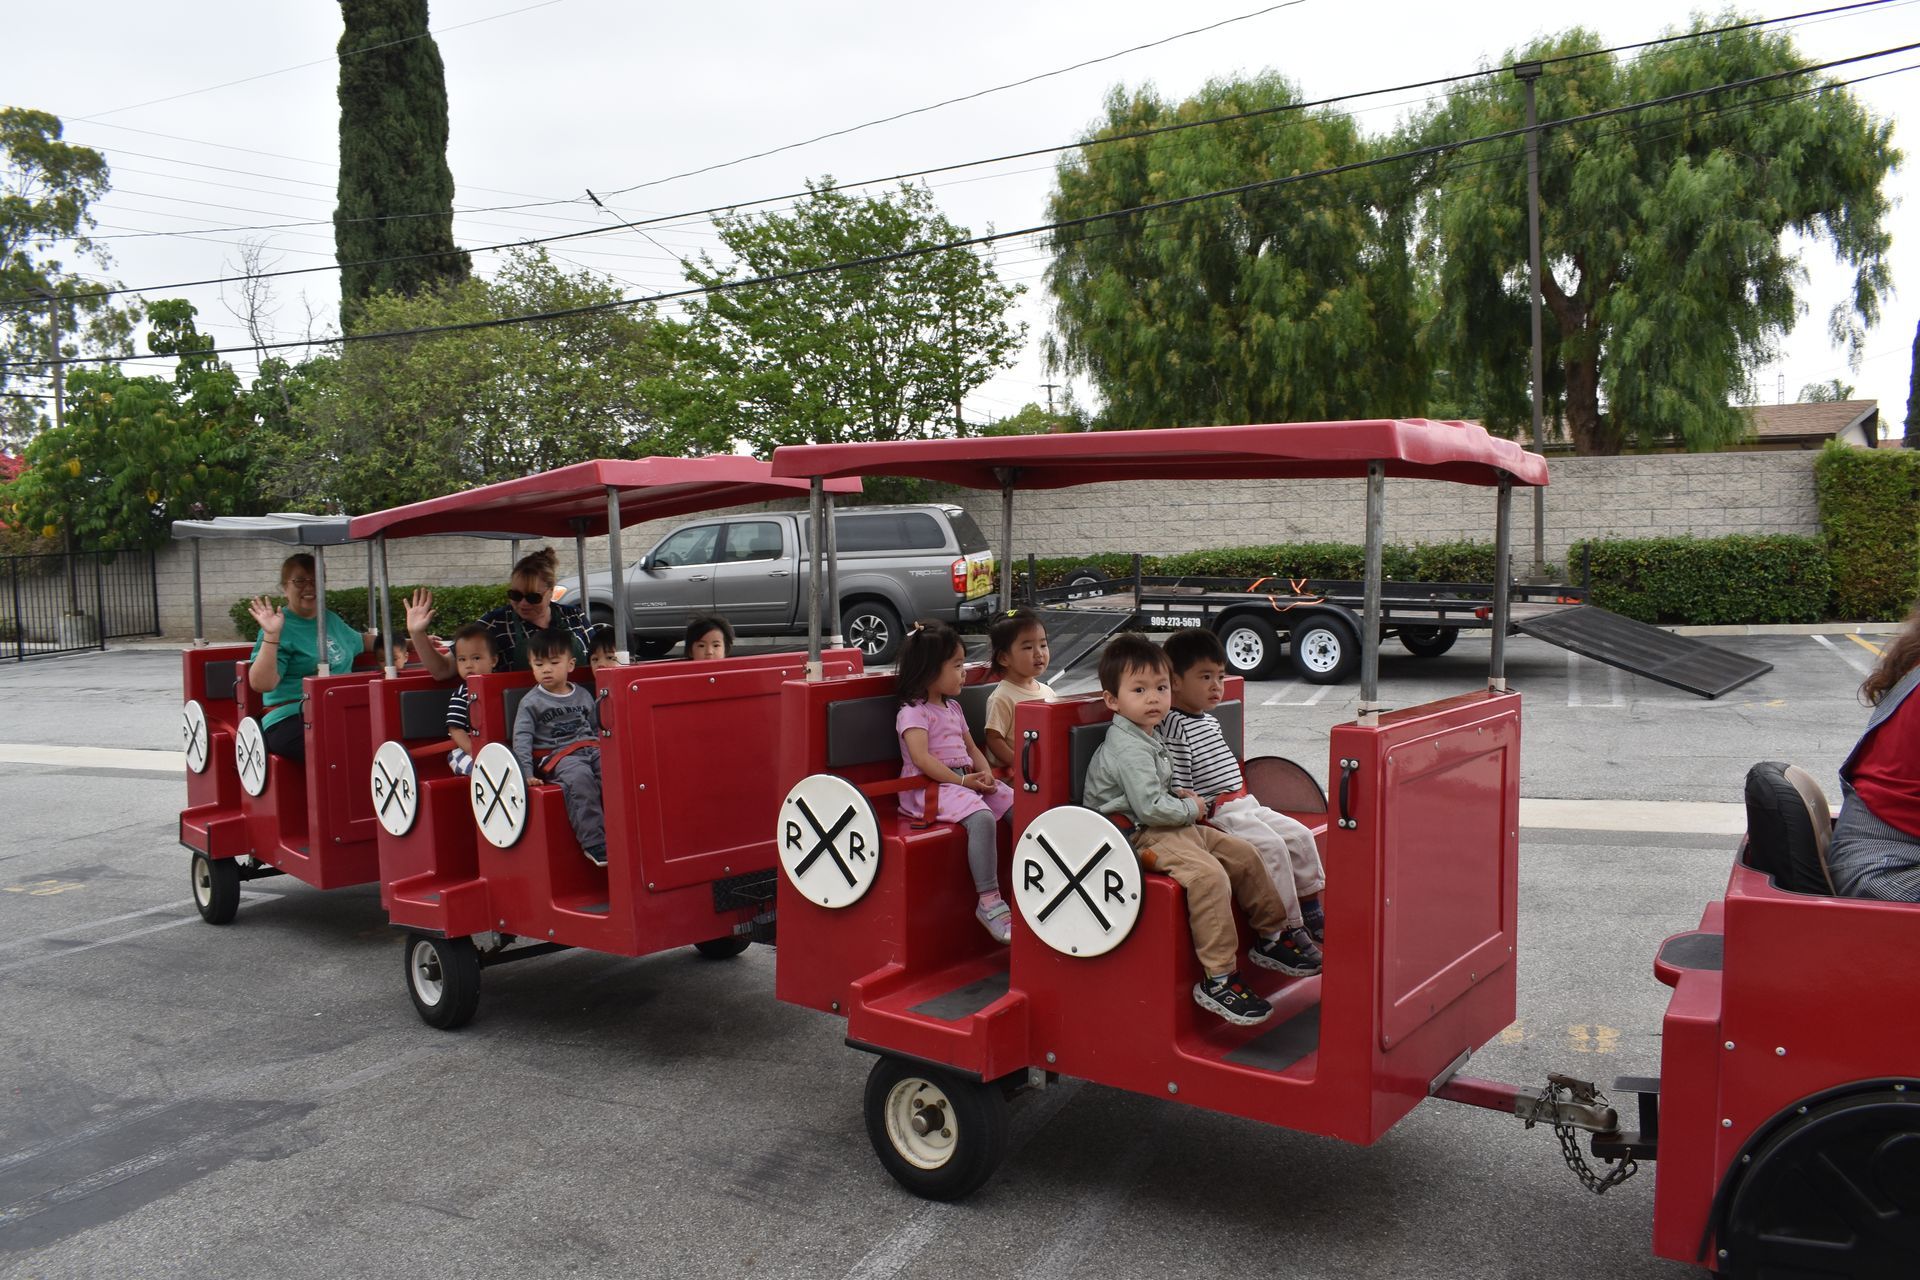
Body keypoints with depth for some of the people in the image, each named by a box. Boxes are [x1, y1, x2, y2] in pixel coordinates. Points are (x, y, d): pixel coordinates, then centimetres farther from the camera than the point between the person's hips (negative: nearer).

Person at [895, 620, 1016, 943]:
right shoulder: (913, 712, -8)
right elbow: (921, 759, -21)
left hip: (965, 779, 9)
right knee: (982, 818, -32)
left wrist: (985, 773, 0)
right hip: (929, 787, -9)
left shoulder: (953, 707, 20)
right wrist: (961, 781, -22)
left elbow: (971, 748, 22)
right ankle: (988, 901, -29)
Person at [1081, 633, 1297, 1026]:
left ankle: (1271, 937, 24)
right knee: (1209, 875, -30)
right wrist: (1191, 809, -10)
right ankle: (1217, 980, -26)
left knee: (1243, 854, 9)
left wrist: (1178, 796, 11)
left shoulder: (1146, 738, 13)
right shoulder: (1129, 749, -21)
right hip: (1139, 834, -11)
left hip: (1169, 826, 11)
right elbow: (1151, 808, -27)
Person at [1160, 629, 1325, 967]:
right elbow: (1177, 788, -19)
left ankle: (1311, 914, 16)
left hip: (1243, 805, 10)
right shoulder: (1174, 726, -15)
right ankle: (1290, 934, -16)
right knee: (1272, 846, -23)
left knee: (1301, 836, 5)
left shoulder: (1209, 719, 17)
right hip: (1213, 814, -10)